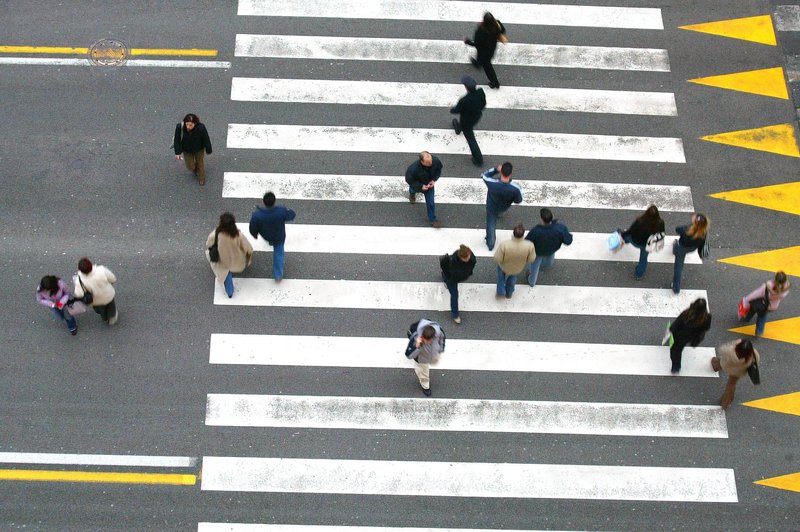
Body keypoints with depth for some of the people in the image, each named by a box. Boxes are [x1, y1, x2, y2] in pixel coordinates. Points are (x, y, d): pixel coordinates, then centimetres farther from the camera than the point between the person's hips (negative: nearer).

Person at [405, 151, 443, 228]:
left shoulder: (436, 161, -36)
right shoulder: (414, 168, -47)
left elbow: (438, 170, -11)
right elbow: (409, 179, -28)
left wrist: (434, 180, -25)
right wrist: (421, 186, -34)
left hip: (429, 184, 1)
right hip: (417, 185, -1)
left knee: (430, 203, 6)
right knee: (413, 190, 35)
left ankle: (432, 220, 29)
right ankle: (412, 194, 74)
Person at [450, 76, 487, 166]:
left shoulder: (464, 101, -43)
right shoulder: (481, 92, -29)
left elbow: (457, 110, -22)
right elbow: (483, 103, -9)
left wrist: (451, 110, 2)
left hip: (467, 121, -6)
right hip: (477, 116, 6)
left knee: (471, 139, 17)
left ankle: (478, 159, 29)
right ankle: (458, 128, 73)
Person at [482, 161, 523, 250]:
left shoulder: (492, 183, -42)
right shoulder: (515, 188, -41)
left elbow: (484, 175, -17)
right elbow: (518, 200, -19)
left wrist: (496, 169, -16)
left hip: (492, 207, -1)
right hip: (504, 208, 1)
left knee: (491, 225, 23)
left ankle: (490, 244, 44)